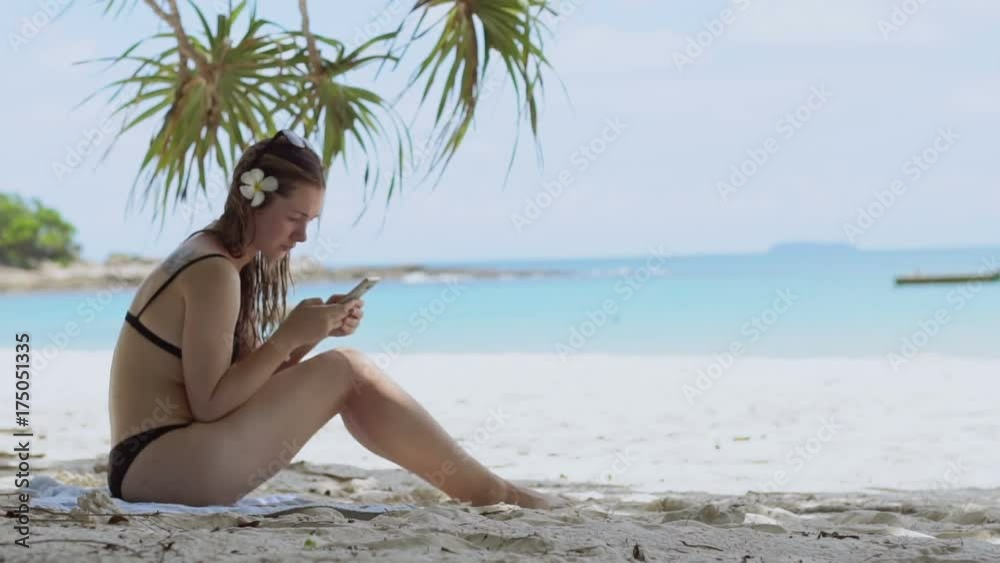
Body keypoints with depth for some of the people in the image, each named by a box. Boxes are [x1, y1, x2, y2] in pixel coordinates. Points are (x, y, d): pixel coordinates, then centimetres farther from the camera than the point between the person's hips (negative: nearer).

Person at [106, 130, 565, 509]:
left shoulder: (208, 257, 14)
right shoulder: (214, 273, -15)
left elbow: (249, 382, 13)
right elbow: (208, 404, -19)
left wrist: (314, 331, -1)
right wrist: (290, 336, -16)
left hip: (156, 466, 9)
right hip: (158, 466, -9)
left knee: (346, 374, 6)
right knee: (344, 372, -12)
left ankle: (477, 487, 7)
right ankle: (495, 494, -5)